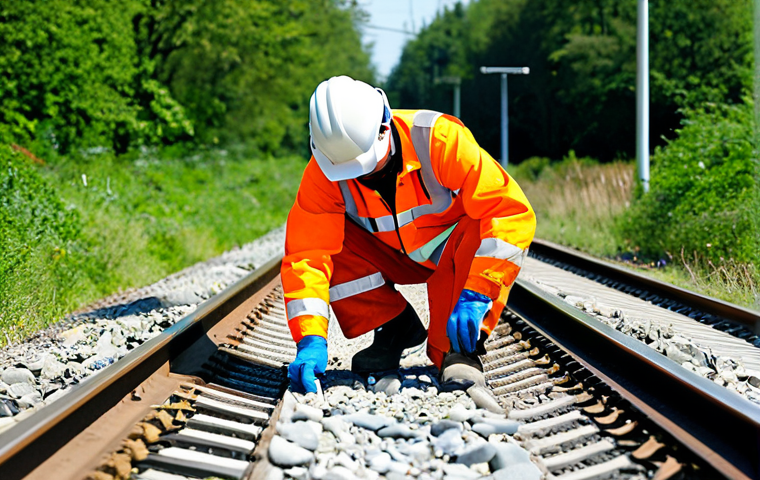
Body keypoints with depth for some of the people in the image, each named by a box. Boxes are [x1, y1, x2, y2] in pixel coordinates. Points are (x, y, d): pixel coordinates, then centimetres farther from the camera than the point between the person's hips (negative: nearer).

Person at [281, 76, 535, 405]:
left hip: (452, 253, -3)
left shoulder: (439, 139, -33)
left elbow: (511, 212, -36)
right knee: (330, 240, -24)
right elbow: (307, 254, -28)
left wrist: (475, 293, -44)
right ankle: (393, 328, -4)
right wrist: (311, 338, -41)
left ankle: (454, 349, -20)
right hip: (392, 257, 3)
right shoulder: (323, 173, -24)